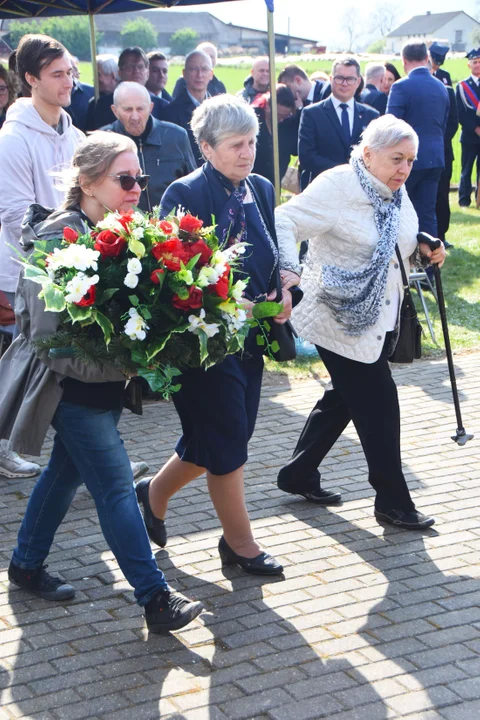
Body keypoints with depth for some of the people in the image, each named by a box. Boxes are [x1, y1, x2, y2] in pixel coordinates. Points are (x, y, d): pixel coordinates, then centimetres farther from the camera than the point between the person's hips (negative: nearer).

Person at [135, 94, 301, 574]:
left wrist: (284, 288, -3)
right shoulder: (184, 194, -14)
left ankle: (155, 492, 39)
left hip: (251, 333, 8)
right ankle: (239, 544, 17)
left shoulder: (261, 189, 8)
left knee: (220, 438, 16)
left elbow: (274, 251, 17)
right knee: (227, 440, 1)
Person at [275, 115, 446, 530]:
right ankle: (392, 500, 9)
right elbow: (285, 221, -24)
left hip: (382, 319, 9)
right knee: (378, 404, -4)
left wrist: (424, 249, 0)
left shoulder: (396, 193, 7)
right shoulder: (337, 186, -19)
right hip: (343, 320, -9)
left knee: (344, 398, 17)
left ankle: (299, 476, 33)